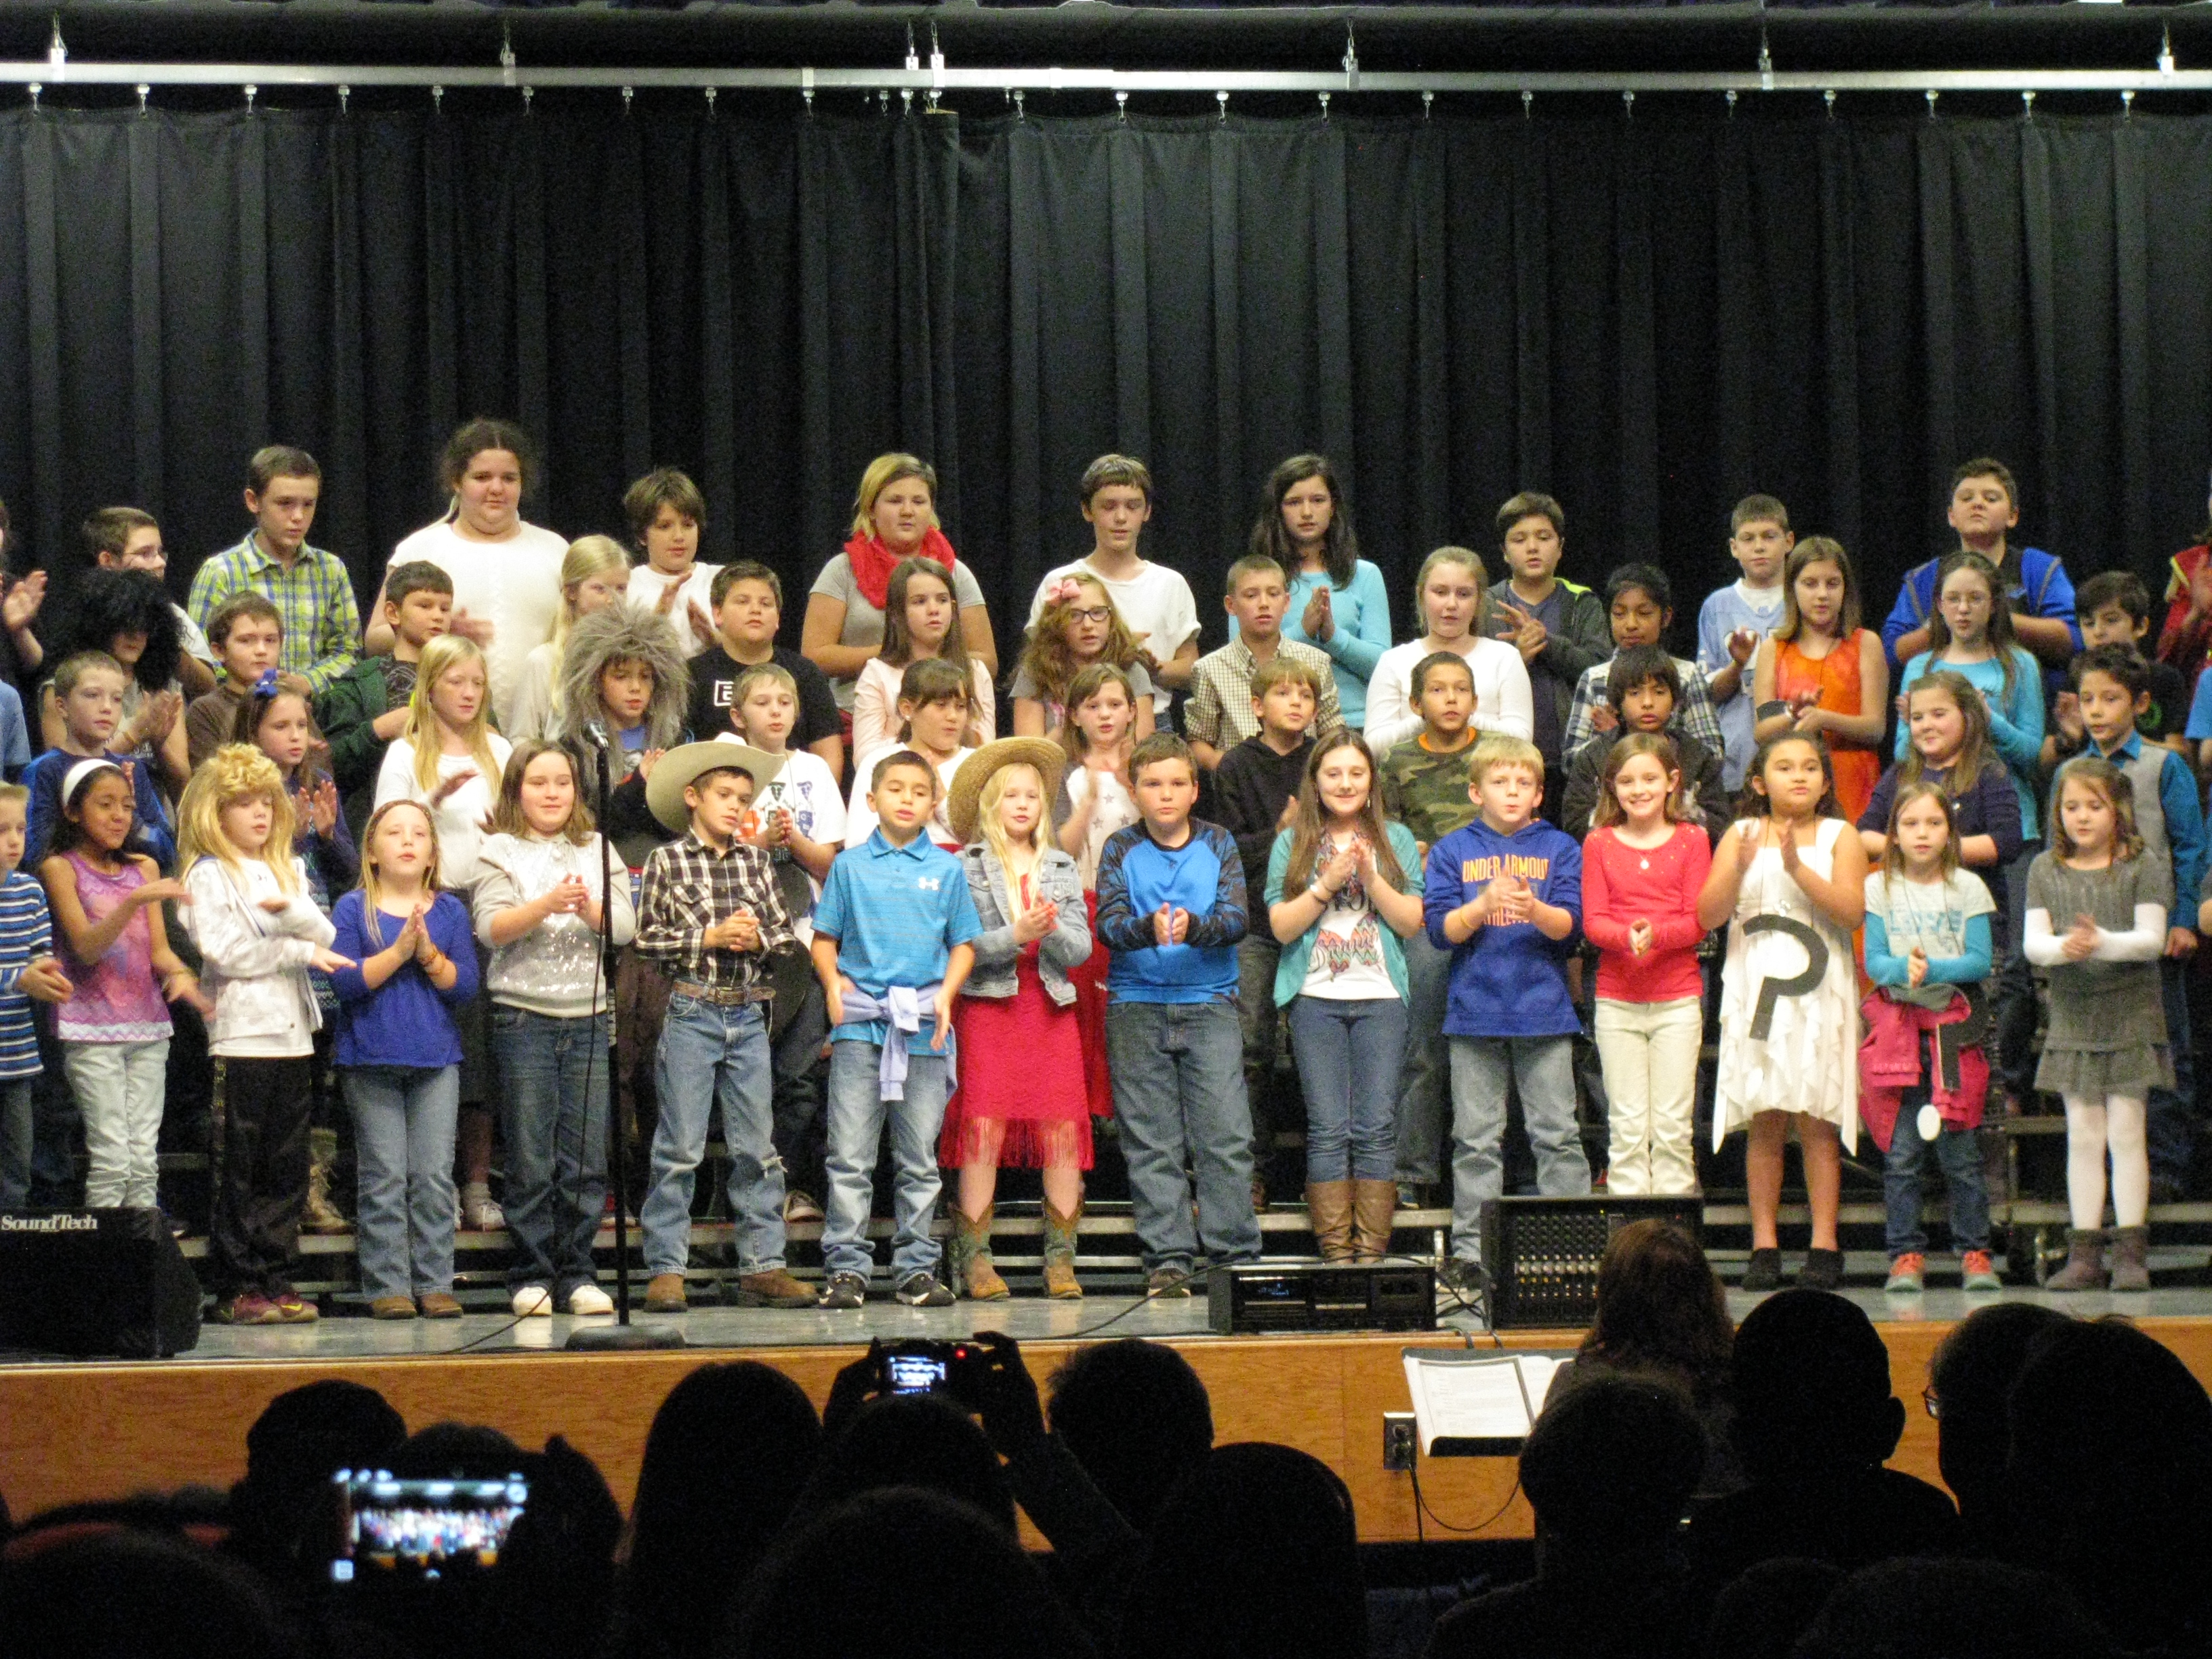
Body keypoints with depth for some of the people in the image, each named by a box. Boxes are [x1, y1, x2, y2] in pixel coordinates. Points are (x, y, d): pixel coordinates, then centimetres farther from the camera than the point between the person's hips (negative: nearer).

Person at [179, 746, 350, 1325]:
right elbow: (223, 950, -13)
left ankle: (276, 1280, 10)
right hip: (241, 1032, -6)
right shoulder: (209, 875, -2)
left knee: (287, 1165, 6)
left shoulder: (287, 870, 18)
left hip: (292, 1032, 6)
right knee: (238, 1167, -4)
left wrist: (290, 909, -13)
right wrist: (298, 951, -8)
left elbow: (324, 936, 7)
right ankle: (237, 1288, -2)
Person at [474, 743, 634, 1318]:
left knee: (587, 1160, 2)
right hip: (524, 1017, -3)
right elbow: (491, 927, -10)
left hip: (589, 1017, 3)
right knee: (530, 1162, -2)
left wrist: (592, 908, -18)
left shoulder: (596, 850, 13)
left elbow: (626, 926, 3)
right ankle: (531, 1276, 5)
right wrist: (546, 905, -25)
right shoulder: (501, 852, 3)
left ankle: (577, 1274, 9)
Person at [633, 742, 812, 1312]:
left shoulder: (756, 861, 10)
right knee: (680, 1149, -3)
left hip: (747, 1016, 4)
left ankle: (763, 1265, 10)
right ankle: (666, 1270, 1)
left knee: (757, 1148, 5)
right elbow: (646, 939, -5)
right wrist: (709, 937, -12)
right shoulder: (667, 862, -1)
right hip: (690, 1013, -4)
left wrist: (757, 939, -9)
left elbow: (787, 933, 11)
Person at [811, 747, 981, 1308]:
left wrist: (947, 993, -5)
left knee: (919, 1159, 5)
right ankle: (846, 1267, -1)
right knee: (850, 1156, -5)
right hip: (860, 1021, -1)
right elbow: (825, 937, 10)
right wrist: (833, 982, -8)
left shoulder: (946, 869, 9)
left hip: (924, 1026, 1)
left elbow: (964, 944, 11)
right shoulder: (851, 866, 8)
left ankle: (916, 1267, 10)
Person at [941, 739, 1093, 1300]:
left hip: (1052, 1008, 3)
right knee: (983, 1129, -10)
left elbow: (1081, 948, 6)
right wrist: (1016, 935, -19)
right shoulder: (967, 867, 4)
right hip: (987, 1007, -3)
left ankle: (1061, 1259, 2)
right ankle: (974, 1260, -5)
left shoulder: (1061, 868, 15)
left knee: (1064, 1132, -5)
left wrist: (1051, 931, -14)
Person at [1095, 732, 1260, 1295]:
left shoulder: (1218, 845, 8)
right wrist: (1149, 928, -26)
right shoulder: (1121, 851, 7)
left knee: (1225, 1136, -6)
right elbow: (1108, 925, -5)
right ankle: (1167, 1258, 4)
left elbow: (1236, 918, -4)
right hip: (1137, 1007, 0)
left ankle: (1236, 1255, -2)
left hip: (1210, 1003, 0)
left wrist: (1194, 926, -24)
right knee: (1151, 1142, 0)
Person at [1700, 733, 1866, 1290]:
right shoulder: (1740, 836, 9)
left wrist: (1798, 868, -16)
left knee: (1816, 1121, -3)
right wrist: (1740, 867, -15)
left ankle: (1824, 1246, 1)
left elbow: (1852, 911, -8)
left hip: (1819, 997, -1)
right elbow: (1708, 915, 1)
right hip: (1755, 989, 1)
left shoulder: (1839, 837, 6)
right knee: (1765, 1121, -1)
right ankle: (1764, 1247, 3)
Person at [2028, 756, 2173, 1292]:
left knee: (2125, 1132, -3)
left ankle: (2131, 1252, 1)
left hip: (2130, 1012, -3)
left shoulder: (2143, 866, -2)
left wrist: (2103, 943, -28)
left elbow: (2151, 938, -10)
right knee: (2083, 1134, 4)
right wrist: (2061, 947, -24)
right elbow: (2032, 941, -2)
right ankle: (2083, 1253, 7)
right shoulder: (2046, 870, 6)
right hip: (2072, 1016, 3)